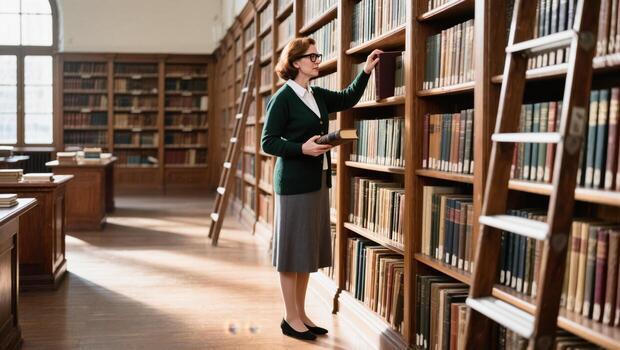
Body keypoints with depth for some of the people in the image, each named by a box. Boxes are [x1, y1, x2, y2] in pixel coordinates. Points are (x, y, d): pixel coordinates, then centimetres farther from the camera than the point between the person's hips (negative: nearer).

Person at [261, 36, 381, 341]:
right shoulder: (282, 98, -10)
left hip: (318, 180, 8)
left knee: (309, 248, 12)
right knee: (292, 250, 1)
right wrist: (302, 148, -22)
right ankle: (290, 318, 12)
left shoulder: (317, 95, 11)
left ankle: (301, 313, 23)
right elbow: (268, 142, -10)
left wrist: (366, 71, 10)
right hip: (294, 182, -8)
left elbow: (348, 99, 22)